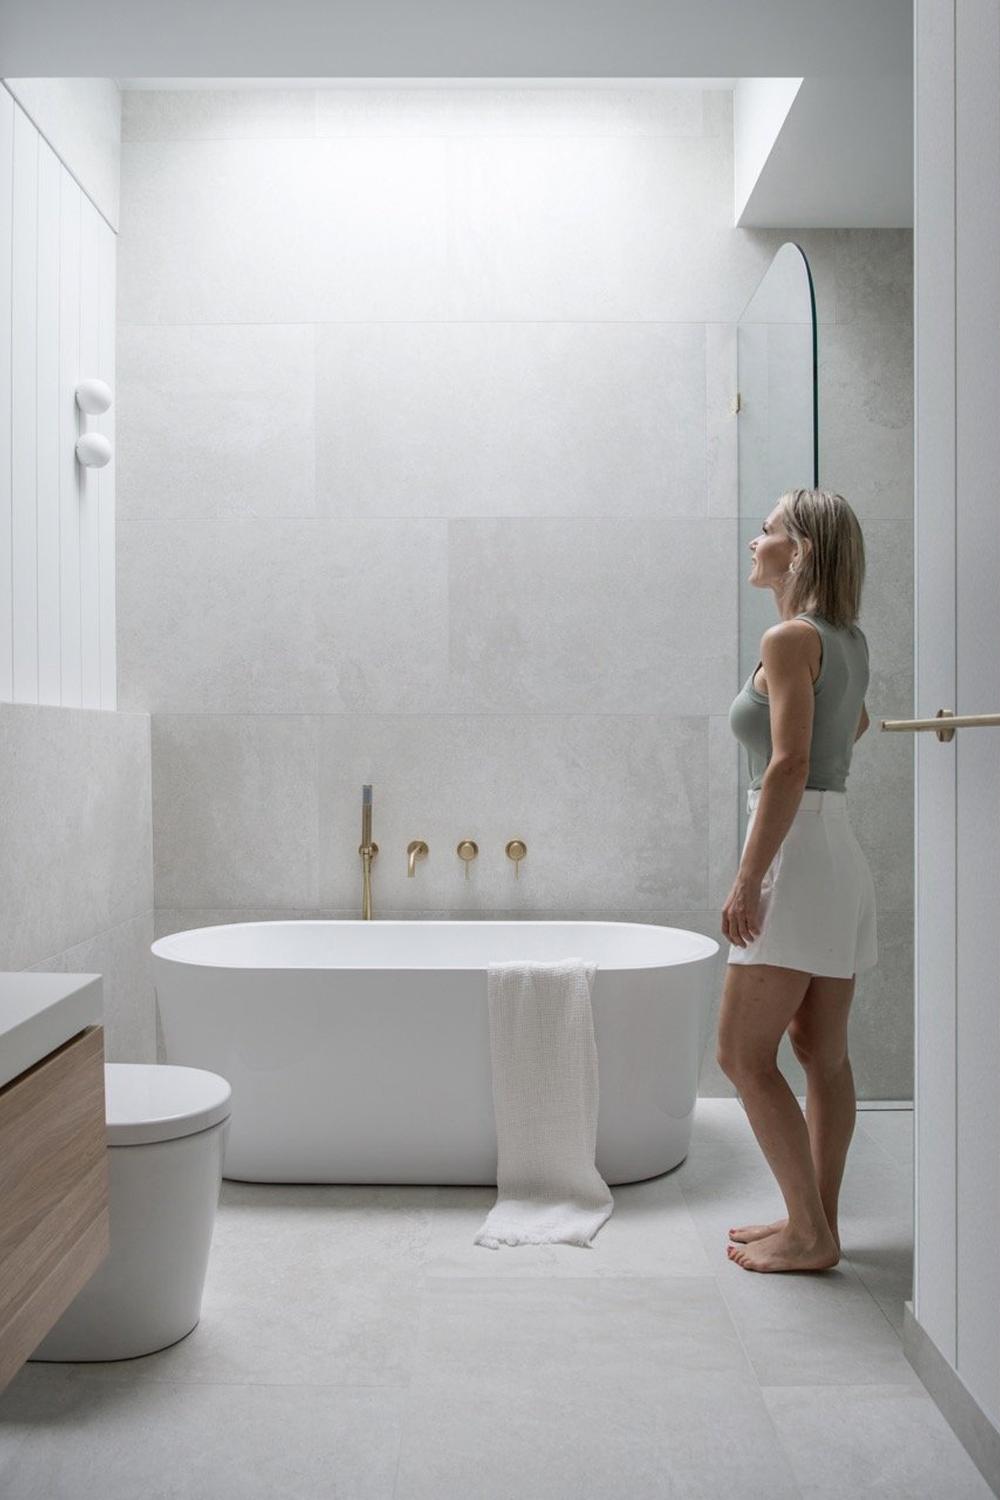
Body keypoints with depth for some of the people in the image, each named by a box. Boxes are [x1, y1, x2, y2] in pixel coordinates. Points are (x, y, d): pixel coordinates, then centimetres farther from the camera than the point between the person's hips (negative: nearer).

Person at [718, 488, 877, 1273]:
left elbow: (789, 766, -21)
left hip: (799, 851, -9)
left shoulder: (790, 637, -13)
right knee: (823, 1054, 13)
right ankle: (815, 1219, 22)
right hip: (839, 850, 9)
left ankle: (810, 1234, 4)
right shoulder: (847, 640, 13)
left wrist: (748, 878, -21)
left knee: (744, 1053, -2)